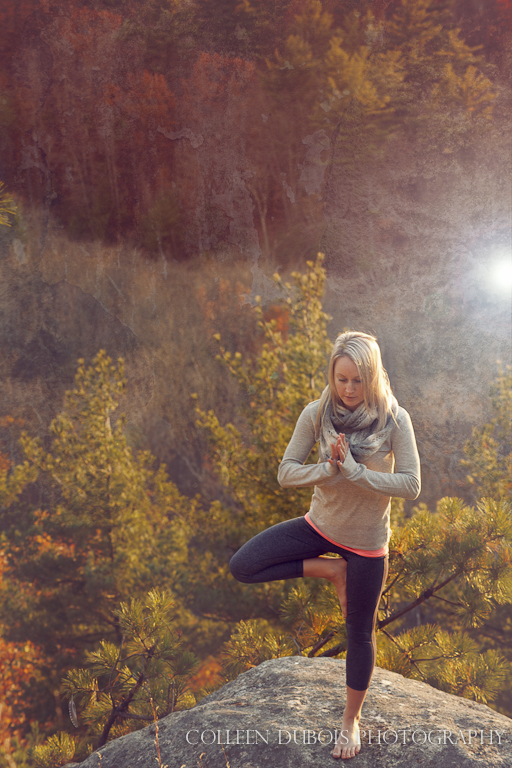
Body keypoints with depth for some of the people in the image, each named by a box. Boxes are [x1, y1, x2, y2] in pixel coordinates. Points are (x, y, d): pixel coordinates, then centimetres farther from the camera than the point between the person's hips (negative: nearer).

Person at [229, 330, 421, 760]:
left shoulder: (394, 420, -17)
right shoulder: (317, 414, -12)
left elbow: (410, 485, -19)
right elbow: (286, 473, -10)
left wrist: (355, 471, -28)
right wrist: (328, 469, -28)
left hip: (367, 540, -2)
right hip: (320, 526, 3)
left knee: (360, 633, 13)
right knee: (242, 567, -10)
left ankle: (351, 719, 37)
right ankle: (330, 570, 3)